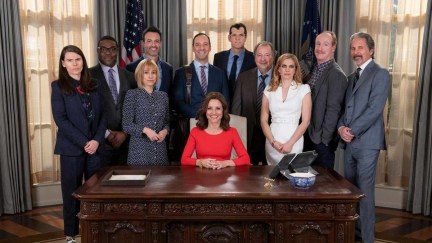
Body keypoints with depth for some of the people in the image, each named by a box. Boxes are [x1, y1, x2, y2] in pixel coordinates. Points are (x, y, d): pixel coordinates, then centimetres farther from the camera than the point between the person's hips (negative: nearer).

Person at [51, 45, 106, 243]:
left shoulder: (93, 86, 10)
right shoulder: (58, 86, -1)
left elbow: (102, 116, 7)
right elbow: (60, 119, -9)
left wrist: (97, 140, -8)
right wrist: (84, 142, -14)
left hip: (95, 147, 3)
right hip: (71, 147, -3)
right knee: (72, 191, 5)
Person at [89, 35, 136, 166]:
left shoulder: (129, 76, 9)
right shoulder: (89, 75, 0)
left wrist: (125, 132, -3)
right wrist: (107, 134, -8)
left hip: (125, 140, 3)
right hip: (100, 140, -2)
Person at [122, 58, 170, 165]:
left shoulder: (163, 95, 12)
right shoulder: (132, 94, -1)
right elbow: (126, 125, -4)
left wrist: (165, 131, -4)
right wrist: (145, 129, -19)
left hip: (160, 149, 4)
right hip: (139, 149, -4)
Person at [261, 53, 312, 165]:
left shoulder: (303, 89, 2)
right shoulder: (269, 90, 7)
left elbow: (306, 121, -2)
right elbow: (263, 120, 6)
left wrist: (290, 143, -11)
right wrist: (273, 141, -8)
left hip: (294, 143, -2)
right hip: (272, 144, 2)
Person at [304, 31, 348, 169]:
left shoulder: (336, 74, -15)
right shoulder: (315, 70, 11)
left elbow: (333, 110, -18)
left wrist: (323, 139, -17)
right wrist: (306, 134, 7)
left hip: (322, 140, -8)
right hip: (309, 136, 8)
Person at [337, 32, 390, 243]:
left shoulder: (380, 74, -6)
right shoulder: (351, 77, 18)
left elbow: (374, 109, -15)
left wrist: (352, 131, -15)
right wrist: (341, 127, -4)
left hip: (367, 141, -7)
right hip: (349, 142, 7)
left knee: (365, 191, -4)